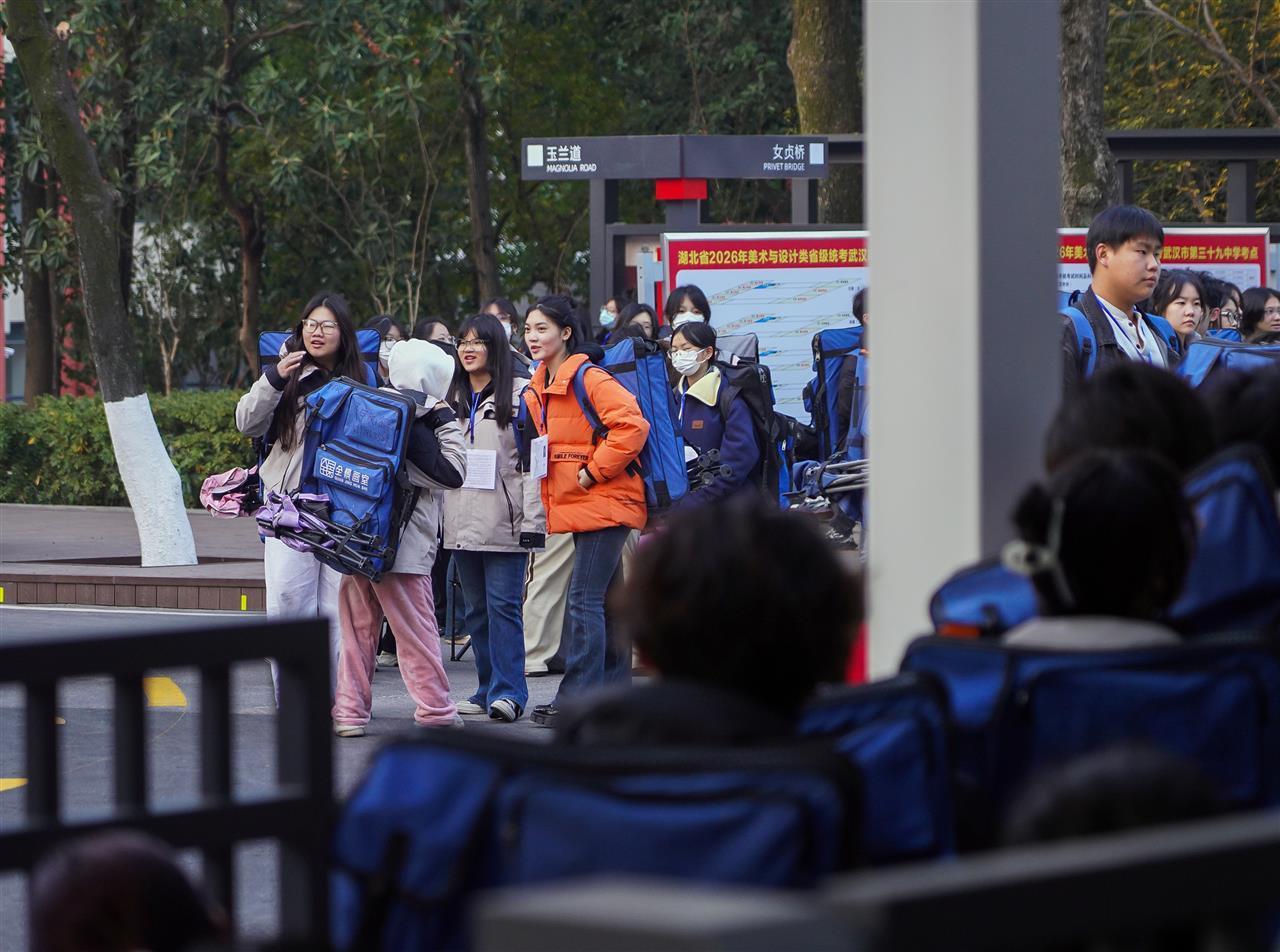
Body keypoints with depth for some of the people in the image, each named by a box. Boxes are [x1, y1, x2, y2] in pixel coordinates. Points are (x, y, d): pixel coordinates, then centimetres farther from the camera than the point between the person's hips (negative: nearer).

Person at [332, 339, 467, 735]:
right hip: (400, 547, -7)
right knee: (417, 630, 0)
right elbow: (451, 473, -12)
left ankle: (348, 712, 8)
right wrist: (446, 422, -6)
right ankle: (435, 710, 4)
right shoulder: (412, 421, -13)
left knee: (357, 628, 10)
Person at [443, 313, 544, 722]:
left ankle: (508, 691, -10)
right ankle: (489, 689, 14)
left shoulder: (519, 396, -2)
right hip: (461, 524, 6)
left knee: (503, 605, -10)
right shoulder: (450, 399, 18)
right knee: (476, 610, 9)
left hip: (503, 523, -6)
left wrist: (532, 521, -14)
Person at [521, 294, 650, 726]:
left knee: (584, 600, -11)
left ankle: (577, 698, -11)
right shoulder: (537, 390, 14)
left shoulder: (590, 381, -14)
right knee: (604, 601, 13)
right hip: (574, 506, 9)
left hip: (604, 501, -9)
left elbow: (632, 427, -23)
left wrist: (593, 471, -19)